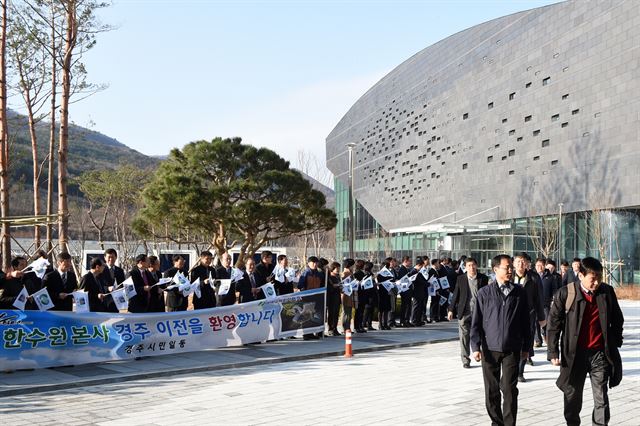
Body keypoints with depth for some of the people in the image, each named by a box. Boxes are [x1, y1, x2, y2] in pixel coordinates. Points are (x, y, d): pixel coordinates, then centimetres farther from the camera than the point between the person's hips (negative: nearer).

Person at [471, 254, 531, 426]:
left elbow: (525, 322, 9)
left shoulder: (519, 292, 4)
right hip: (490, 348, 0)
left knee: (509, 389, -4)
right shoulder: (484, 293, 0)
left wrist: (526, 347, 10)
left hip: (512, 349, 0)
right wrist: (476, 347, -4)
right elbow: (476, 322, 2)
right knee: (491, 390, 8)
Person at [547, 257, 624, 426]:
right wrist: (553, 352, -6)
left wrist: (616, 342, 10)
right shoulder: (565, 294, -9)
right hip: (574, 354, -1)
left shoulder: (607, 292, -1)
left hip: (600, 354, 1)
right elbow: (553, 324, -4)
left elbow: (617, 319, 12)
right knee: (572, 396, 12)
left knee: (601, 398, 2)